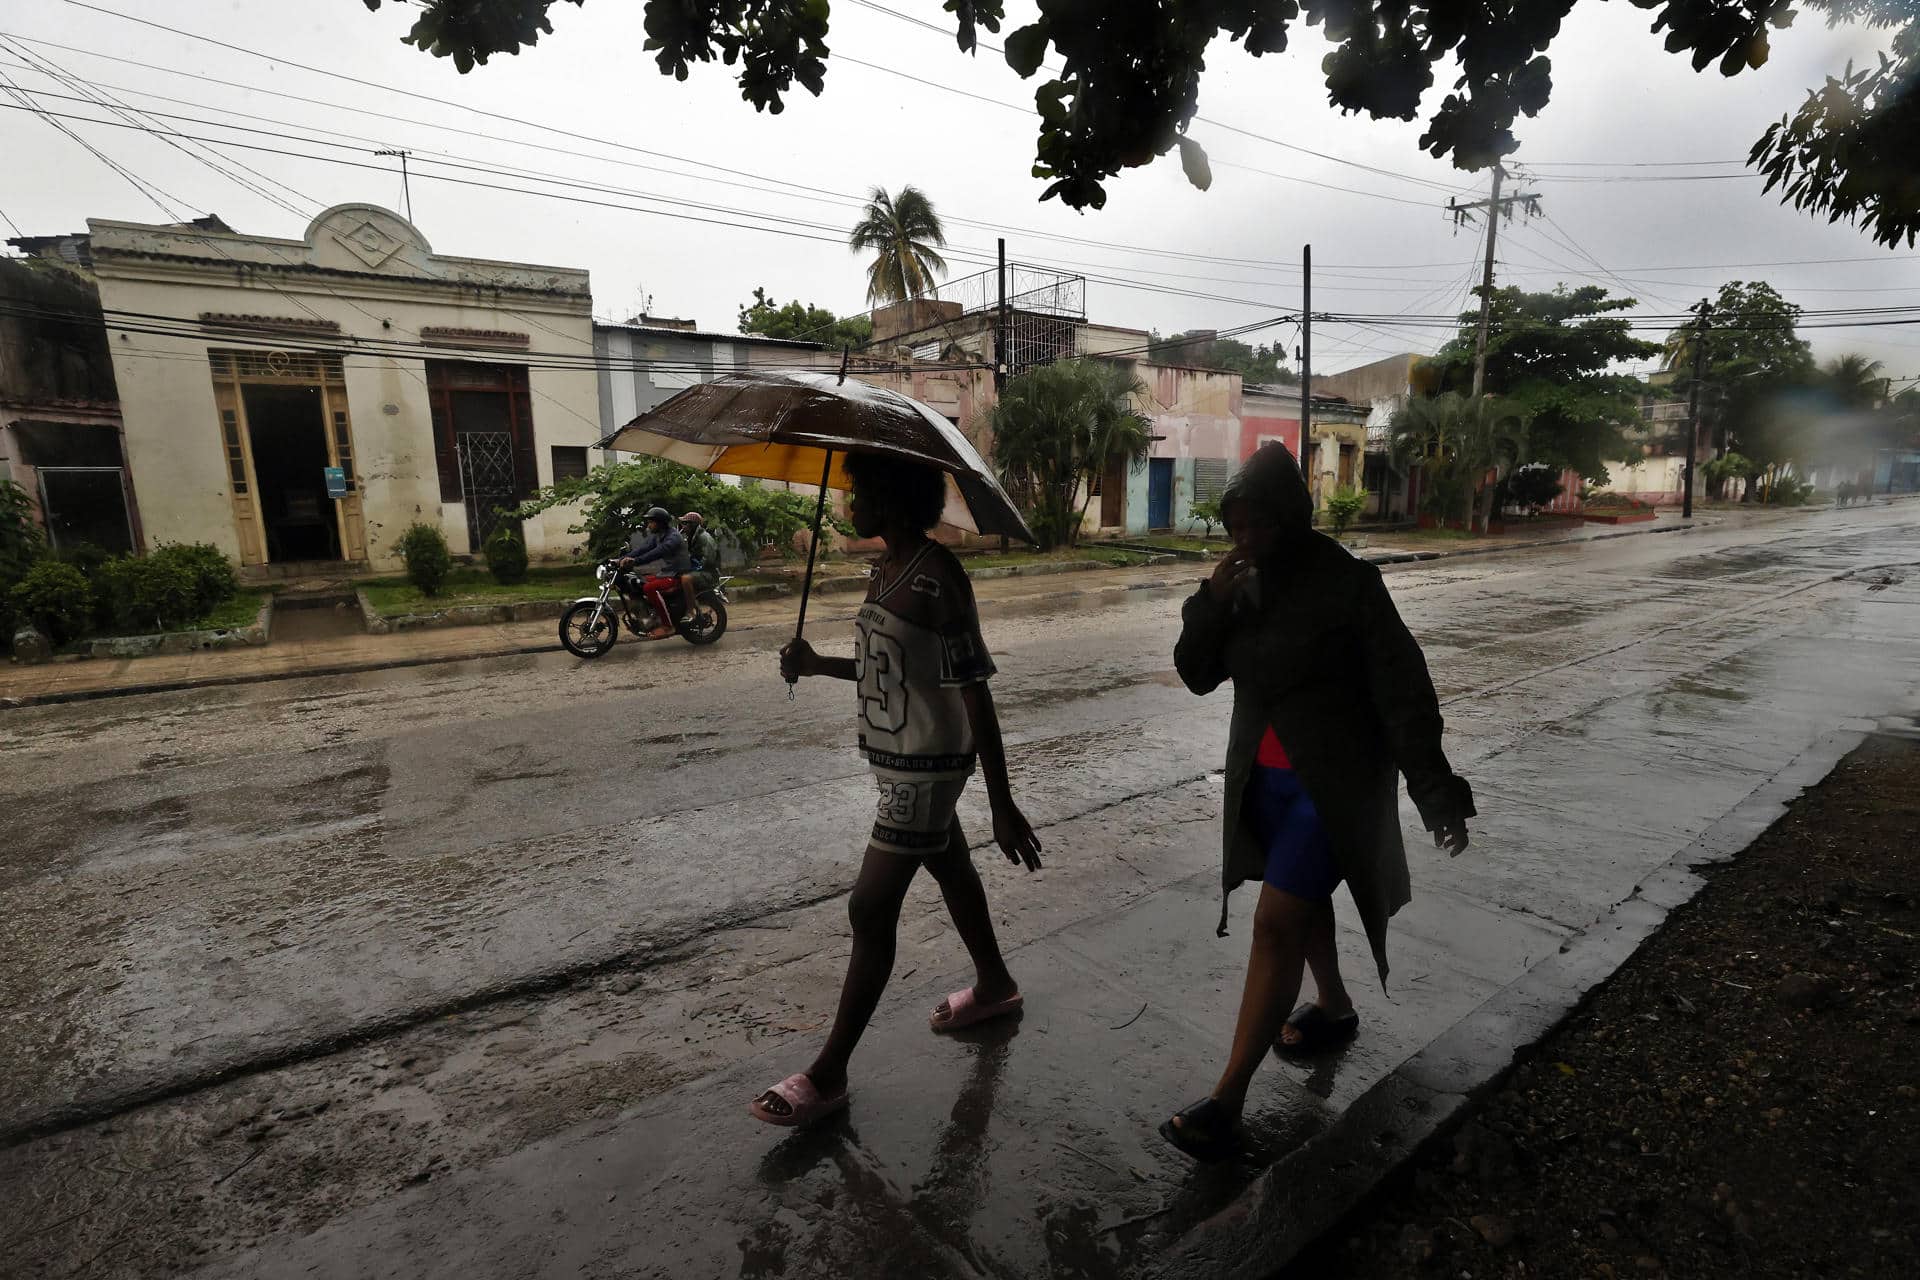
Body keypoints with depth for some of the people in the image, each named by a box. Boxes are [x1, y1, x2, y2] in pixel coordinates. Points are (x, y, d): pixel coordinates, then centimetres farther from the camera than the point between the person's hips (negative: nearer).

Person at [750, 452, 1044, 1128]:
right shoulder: (884, 570, 6)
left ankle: (829, 1074, 13)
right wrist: (818, 664, 2)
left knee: (870, 909, -3)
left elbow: (974, 692, -23)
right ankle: (994, 984, 48)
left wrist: (1002, 804, -21)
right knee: (950, 869, 25)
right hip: (897, 759, 10)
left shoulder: (938, 578, -22)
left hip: (927, 766, -10)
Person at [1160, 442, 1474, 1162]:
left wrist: (1435, 792, -18)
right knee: (1301, 902, 24)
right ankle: (1334, 1009, 50)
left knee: (1276, 923, -9)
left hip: (1333, 783, -7)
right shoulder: (1245, 587, 0)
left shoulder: (1347, 584, -17)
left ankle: (1228, 1101, 1)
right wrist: (1211, 603, -17)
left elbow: (1402, 692, -16)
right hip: (1265, 776, 7)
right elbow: (1198, 674, -1)